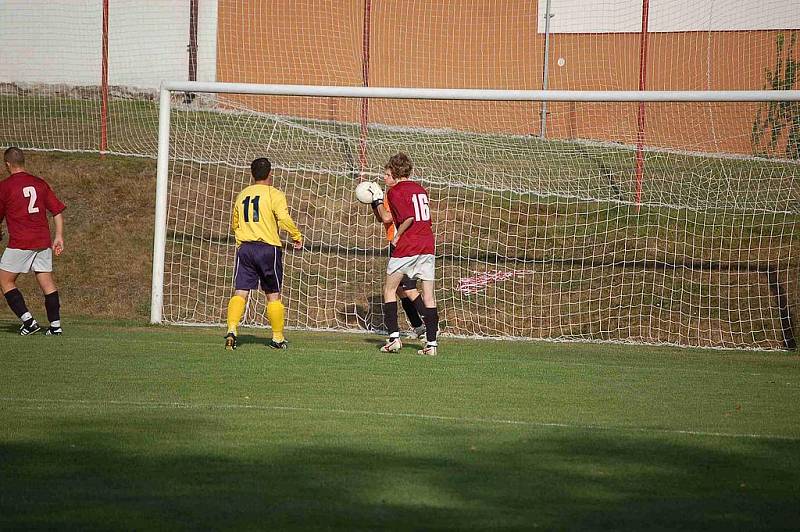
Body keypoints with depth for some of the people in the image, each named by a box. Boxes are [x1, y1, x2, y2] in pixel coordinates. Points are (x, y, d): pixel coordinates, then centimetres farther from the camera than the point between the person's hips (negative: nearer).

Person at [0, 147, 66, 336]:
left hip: (20, 242, -5)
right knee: (47, 282, 9)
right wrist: (59, 237, 12)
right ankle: (55, 324, 5)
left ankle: (28, 320, -5)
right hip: (43, 242, 5)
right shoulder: (40, 183, 10)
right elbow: (58, 210, 9)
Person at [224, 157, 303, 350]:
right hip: (268, 247, -3)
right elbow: (284, 219, -17)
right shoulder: (274, 194, -3)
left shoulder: (242, 195, 13)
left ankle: (232, 329, -22)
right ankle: (278, 338, 14)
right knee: (273, 295, 8)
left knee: (240, 292, -2)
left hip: (244, 247, 3)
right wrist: (297, 236, -4)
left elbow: (234, 224, 22)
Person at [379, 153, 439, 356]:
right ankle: (431, 343, -1)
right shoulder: (421, 189, 16)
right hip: (427, 245, 6)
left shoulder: (395, 191, -5)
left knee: (389, 289, 10)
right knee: (428, 294, 3)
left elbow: (408, 217, -18)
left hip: (406, 247, -6)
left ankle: (394, 337, 2)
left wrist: (397, 236, -5)